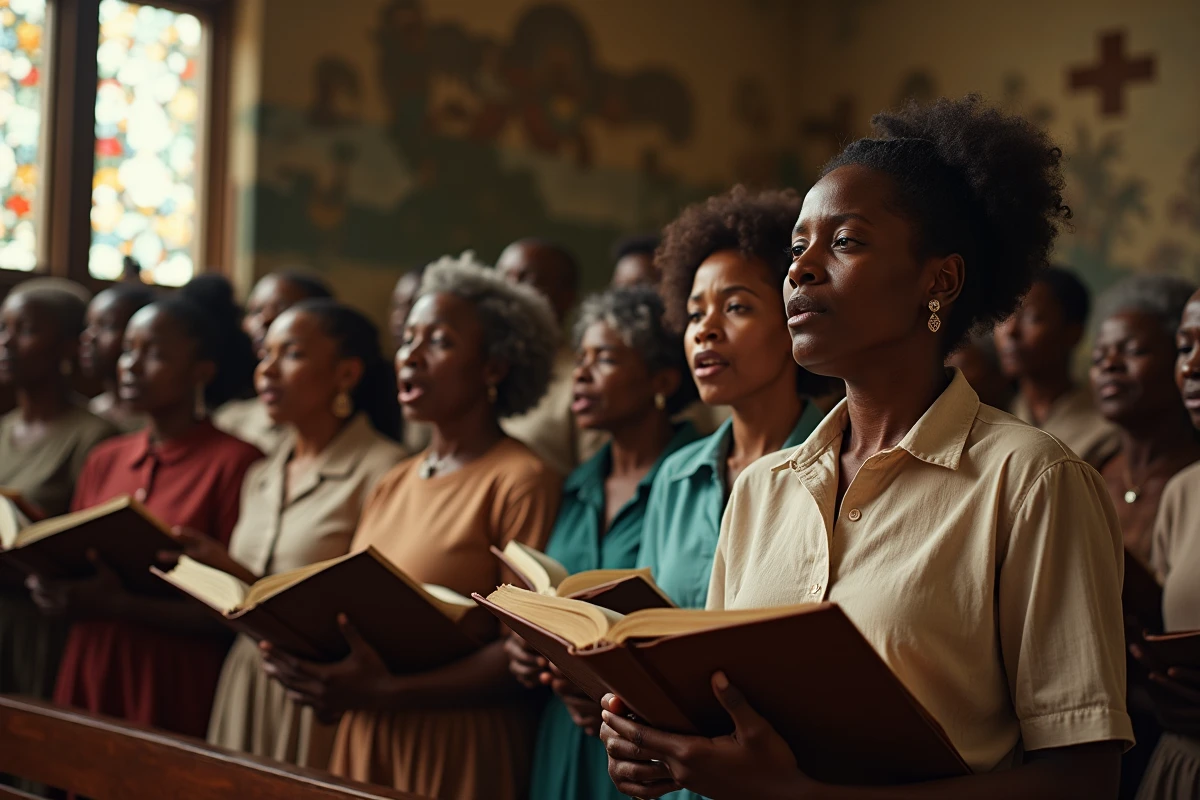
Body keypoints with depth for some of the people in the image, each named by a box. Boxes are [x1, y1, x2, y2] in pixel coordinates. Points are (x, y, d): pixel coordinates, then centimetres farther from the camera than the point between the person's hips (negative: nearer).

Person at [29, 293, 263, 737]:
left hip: (177, 694, -5)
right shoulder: (103, 460, 10)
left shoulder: (235, 462, -9)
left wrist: (117, 604, -18)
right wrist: (52, 583, -3)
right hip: (87, 678, 6)